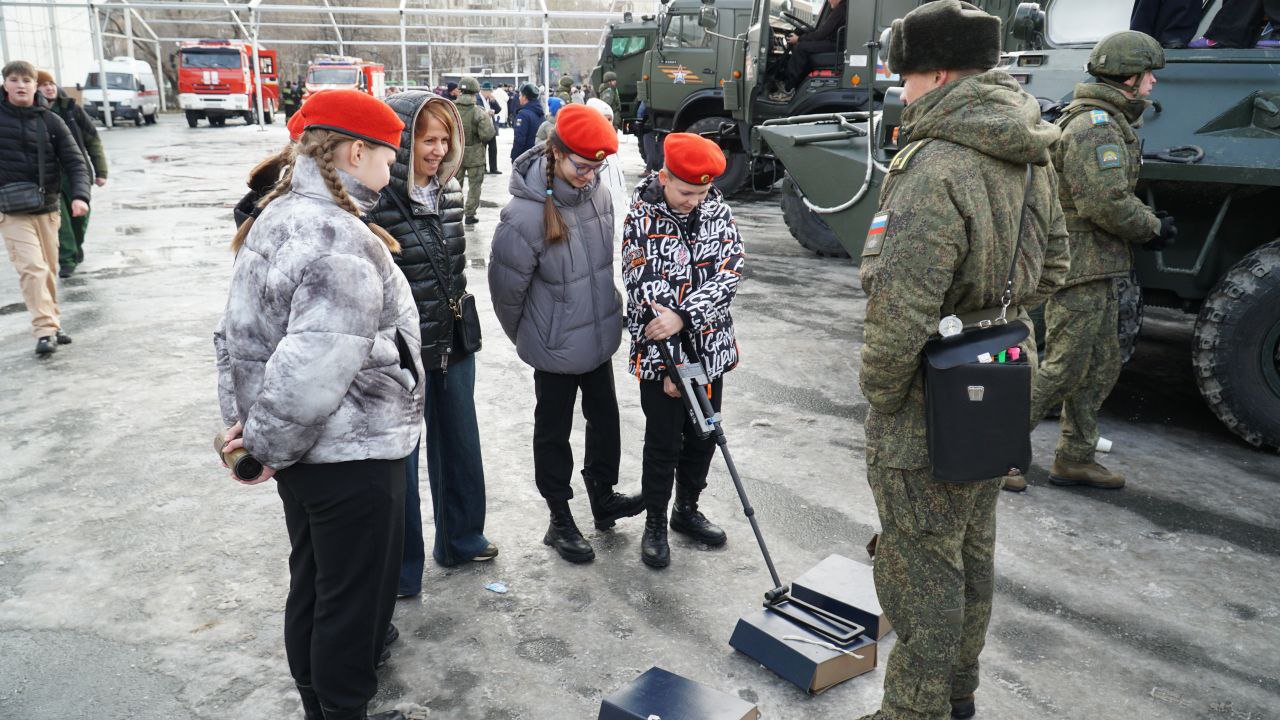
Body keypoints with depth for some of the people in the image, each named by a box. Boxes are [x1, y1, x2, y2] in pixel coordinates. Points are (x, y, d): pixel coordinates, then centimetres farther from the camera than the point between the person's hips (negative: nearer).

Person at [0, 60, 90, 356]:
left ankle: (52, 323, 25)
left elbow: (75, 162, -2)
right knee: (32, 268, -14)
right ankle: (44, 331, -15)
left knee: (49, 271, 12)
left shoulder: (50, 121, 2)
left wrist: (80, 195, -18)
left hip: (47, 209, 2)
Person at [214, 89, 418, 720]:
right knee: (355, 595, 8)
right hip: (353, 454, -10)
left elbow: (241, 334, 12)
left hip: (302, 452, 10)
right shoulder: (343, 243, -24)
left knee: (311, 585, 23)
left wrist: (245, 420, 12)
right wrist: (268, 445, -16)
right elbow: (314, 368, -29)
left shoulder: (276, 218, 7)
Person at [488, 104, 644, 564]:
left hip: (600, 337, 6)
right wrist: (527, 337, 2)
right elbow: (507, 289, -13)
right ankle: (560, 520, 28)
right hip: (556, 348, -6)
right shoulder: (525, 215, -25)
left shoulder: (599, 195, -5)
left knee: (605, 418, 19)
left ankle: (603, 498, 40)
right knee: (554, 431, 12)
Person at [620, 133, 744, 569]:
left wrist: (684, 316, -25)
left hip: (710, 347, 4)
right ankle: (655, 523, 24)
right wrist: (673, 362, -20)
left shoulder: (716, 208, -1)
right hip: (659, 352, -4)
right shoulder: (642, 219, -12)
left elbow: (730, 270, -11)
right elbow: (647, 292, -16)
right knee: (664, 442, 5)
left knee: (703, 436, 15)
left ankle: (687, 510, 36)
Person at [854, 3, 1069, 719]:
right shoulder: (1034, 157, 5)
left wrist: (880, 393, -13)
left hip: (928, 417, -9)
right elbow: (1052, 264, 16)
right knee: (973, 552, 22)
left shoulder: (935, 169, -26)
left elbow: (899, 313, -28)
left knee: (922, 572, 6)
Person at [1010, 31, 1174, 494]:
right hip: (1081, 267, -11)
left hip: (1095, 268, 11)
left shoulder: (1104, 121, 18)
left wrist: (1146, 225, 7)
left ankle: (1074, 458, 23)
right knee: (1061, 369, -6)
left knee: (1100, 369, 15)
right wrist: (1153, 229, -8)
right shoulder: (1096, 126, -17)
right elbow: (1109, 203, -24)